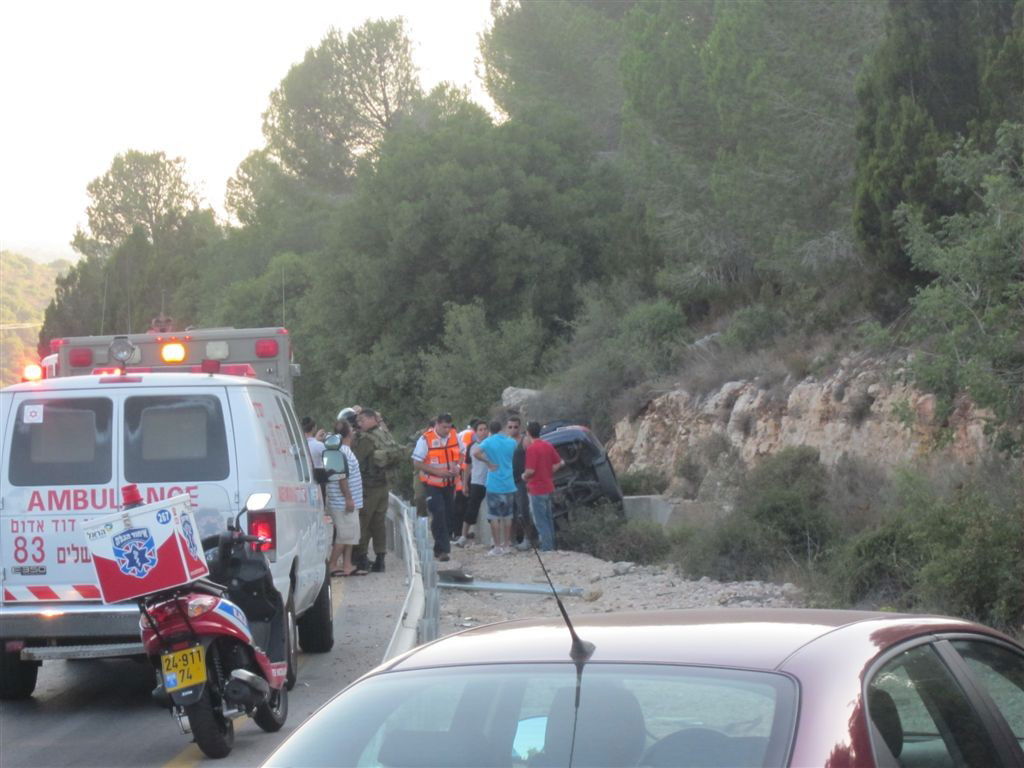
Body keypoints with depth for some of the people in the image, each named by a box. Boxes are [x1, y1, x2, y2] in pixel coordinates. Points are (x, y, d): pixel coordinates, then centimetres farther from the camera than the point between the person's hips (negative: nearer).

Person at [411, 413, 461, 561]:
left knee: (447, 515, 9)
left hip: (449, 482, 5)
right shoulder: (426, 439, -14)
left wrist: (458, 467, -6)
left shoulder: (454, 436, 2)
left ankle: (439, 549, 21)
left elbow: (460, 455, 16)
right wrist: (437, 471, -21)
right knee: (438, 514, -15)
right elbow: (417, 463, -12)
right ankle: (443, 549, -12)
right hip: (432, 483, -5)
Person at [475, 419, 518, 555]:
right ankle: (506, 545, 15)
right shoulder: (511, 442, 4)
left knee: (494, 517, 1)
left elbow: (477, 453, -23)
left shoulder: (488, 442, -7)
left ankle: (497, 547, 0)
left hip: (494, 486, -4)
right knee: (507, 516, 12)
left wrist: (488, 462, -10)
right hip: (509, 485, 4)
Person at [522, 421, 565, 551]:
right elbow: (559, 463, 10)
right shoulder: (548, 446, 7)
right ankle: (551, 545, 21)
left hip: (537, 488, -8)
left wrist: (524, 476, -2)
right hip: (548, 487, 8)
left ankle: (546, 547, -5)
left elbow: (530, 470, -22)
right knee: (548, 518, 16)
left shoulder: (531, 448, -17)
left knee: (540, 521, -3)